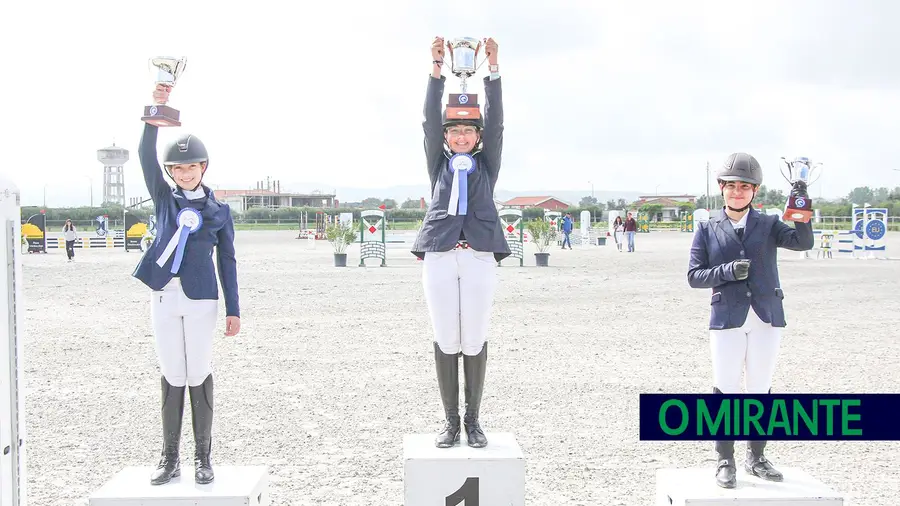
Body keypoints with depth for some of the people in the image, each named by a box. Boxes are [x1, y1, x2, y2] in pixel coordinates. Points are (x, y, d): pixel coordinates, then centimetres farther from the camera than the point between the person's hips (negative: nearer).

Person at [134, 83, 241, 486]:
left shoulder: (219, 210, 5)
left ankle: (202, 457, 9)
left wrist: (233, 310, 0)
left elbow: (227, 261, 5)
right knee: (171, 376, 5)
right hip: (164, 295, 2)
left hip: (200, 298, -2)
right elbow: (146, 157, -5)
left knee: (198, 375, 1)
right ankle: (169, 457, 12)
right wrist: (155, 112, -18)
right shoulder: (165, 198, 9)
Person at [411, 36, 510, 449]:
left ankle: (473, 420, 10)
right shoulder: (438, 164, 17)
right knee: (445, 341, 1)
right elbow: (430, 120, 7)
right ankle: (450, 421, 10)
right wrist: (436, 69, -1)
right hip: (439, 258, 0)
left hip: (479, 258, 0)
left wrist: (493, 69, 0)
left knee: (474, 340, 1)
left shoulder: (486, 165, 17)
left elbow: (496, 120, 7)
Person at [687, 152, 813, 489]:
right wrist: (727, 272, -15)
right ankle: (725, 461, 12)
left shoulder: (768, 225, 8)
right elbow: (694, 276, 1)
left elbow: (803, 243, -8)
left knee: (760, 389, 10)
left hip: (767, 318, 2)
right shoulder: (708, 230, 6)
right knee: (725, 390, 0)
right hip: (727, 319, -1)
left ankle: (755, 457, 23)